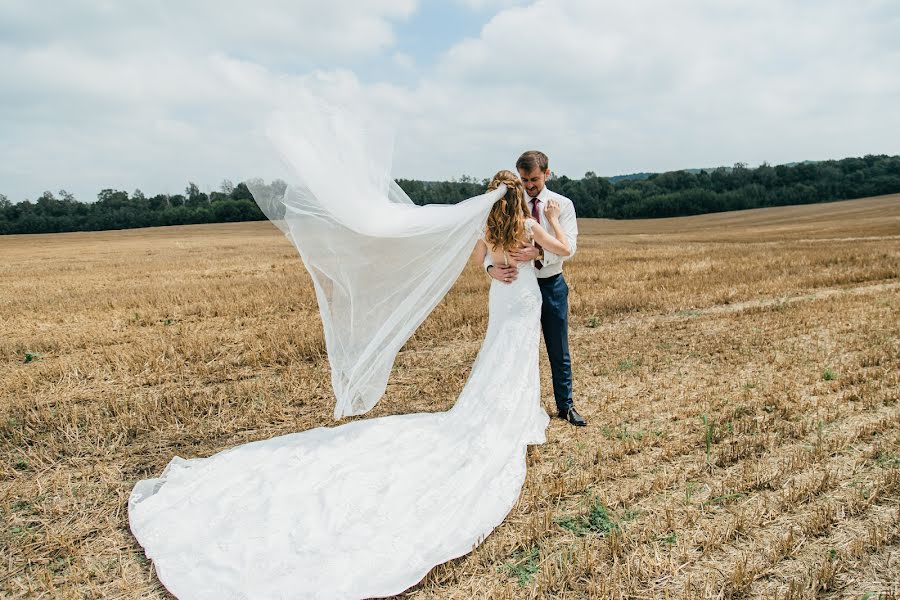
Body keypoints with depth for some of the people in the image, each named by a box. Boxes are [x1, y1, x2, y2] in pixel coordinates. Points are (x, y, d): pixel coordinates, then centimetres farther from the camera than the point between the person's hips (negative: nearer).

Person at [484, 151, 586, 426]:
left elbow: (568, 246, -15)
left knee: (559, 351, 11)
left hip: (552, 285, 0)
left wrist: (539, 254, -34)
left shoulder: (562, 205, -2)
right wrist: (491, 267, -32)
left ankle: (565, 405, 28)